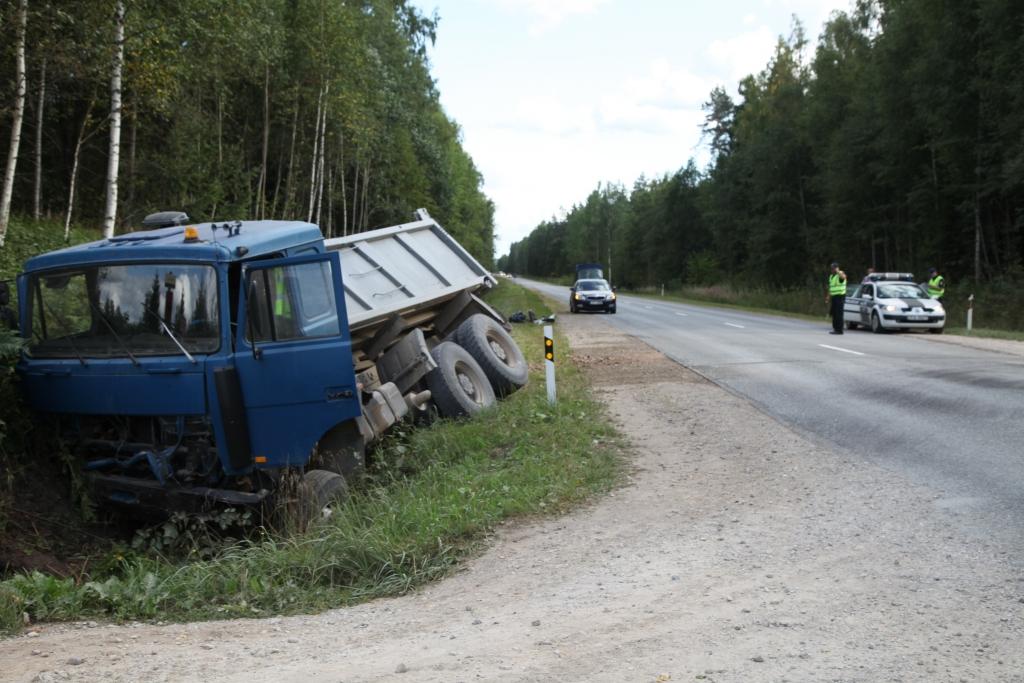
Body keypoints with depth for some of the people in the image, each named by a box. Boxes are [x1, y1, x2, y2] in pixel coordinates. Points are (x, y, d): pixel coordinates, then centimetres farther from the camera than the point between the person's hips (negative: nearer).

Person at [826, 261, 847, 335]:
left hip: (840, 296, -9)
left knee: (838, 314, -11)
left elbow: (843, 277, -36)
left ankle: (839, 330, -11)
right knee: (834, 313, 9)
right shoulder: (831, 276, 18)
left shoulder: (840, 274, -9)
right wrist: (828, 297, 20)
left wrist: (837, 271, -26)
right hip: (833, 296, 9)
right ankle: (835, 328, 15)